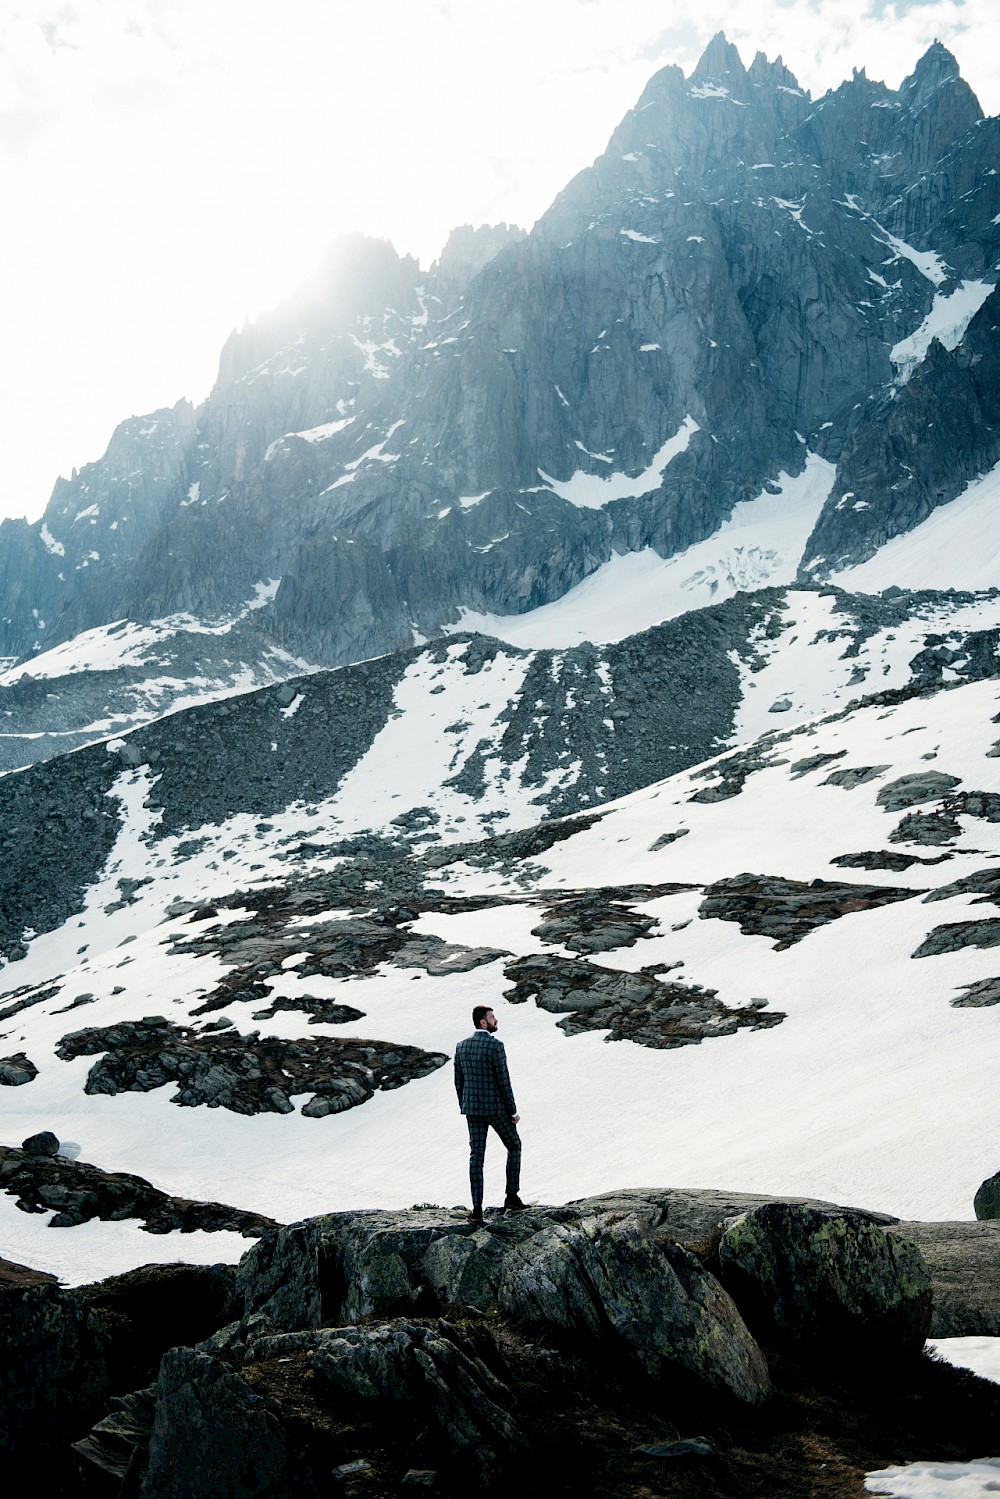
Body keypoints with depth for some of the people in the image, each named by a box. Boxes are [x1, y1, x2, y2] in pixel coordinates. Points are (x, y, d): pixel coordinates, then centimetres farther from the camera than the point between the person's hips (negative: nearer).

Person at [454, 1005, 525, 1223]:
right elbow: (504, 1081, -16)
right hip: (496, 1108, -5)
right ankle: (512, 1196, 16)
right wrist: (513, 1111, -6)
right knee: (514, 1146, 17)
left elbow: (458, 1081, 9)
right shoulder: (495, 1045, -17)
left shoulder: (461, 1046, 4)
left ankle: (477, 1209, 2)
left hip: (472, 1108, 5)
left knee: (476, 1156, 6)